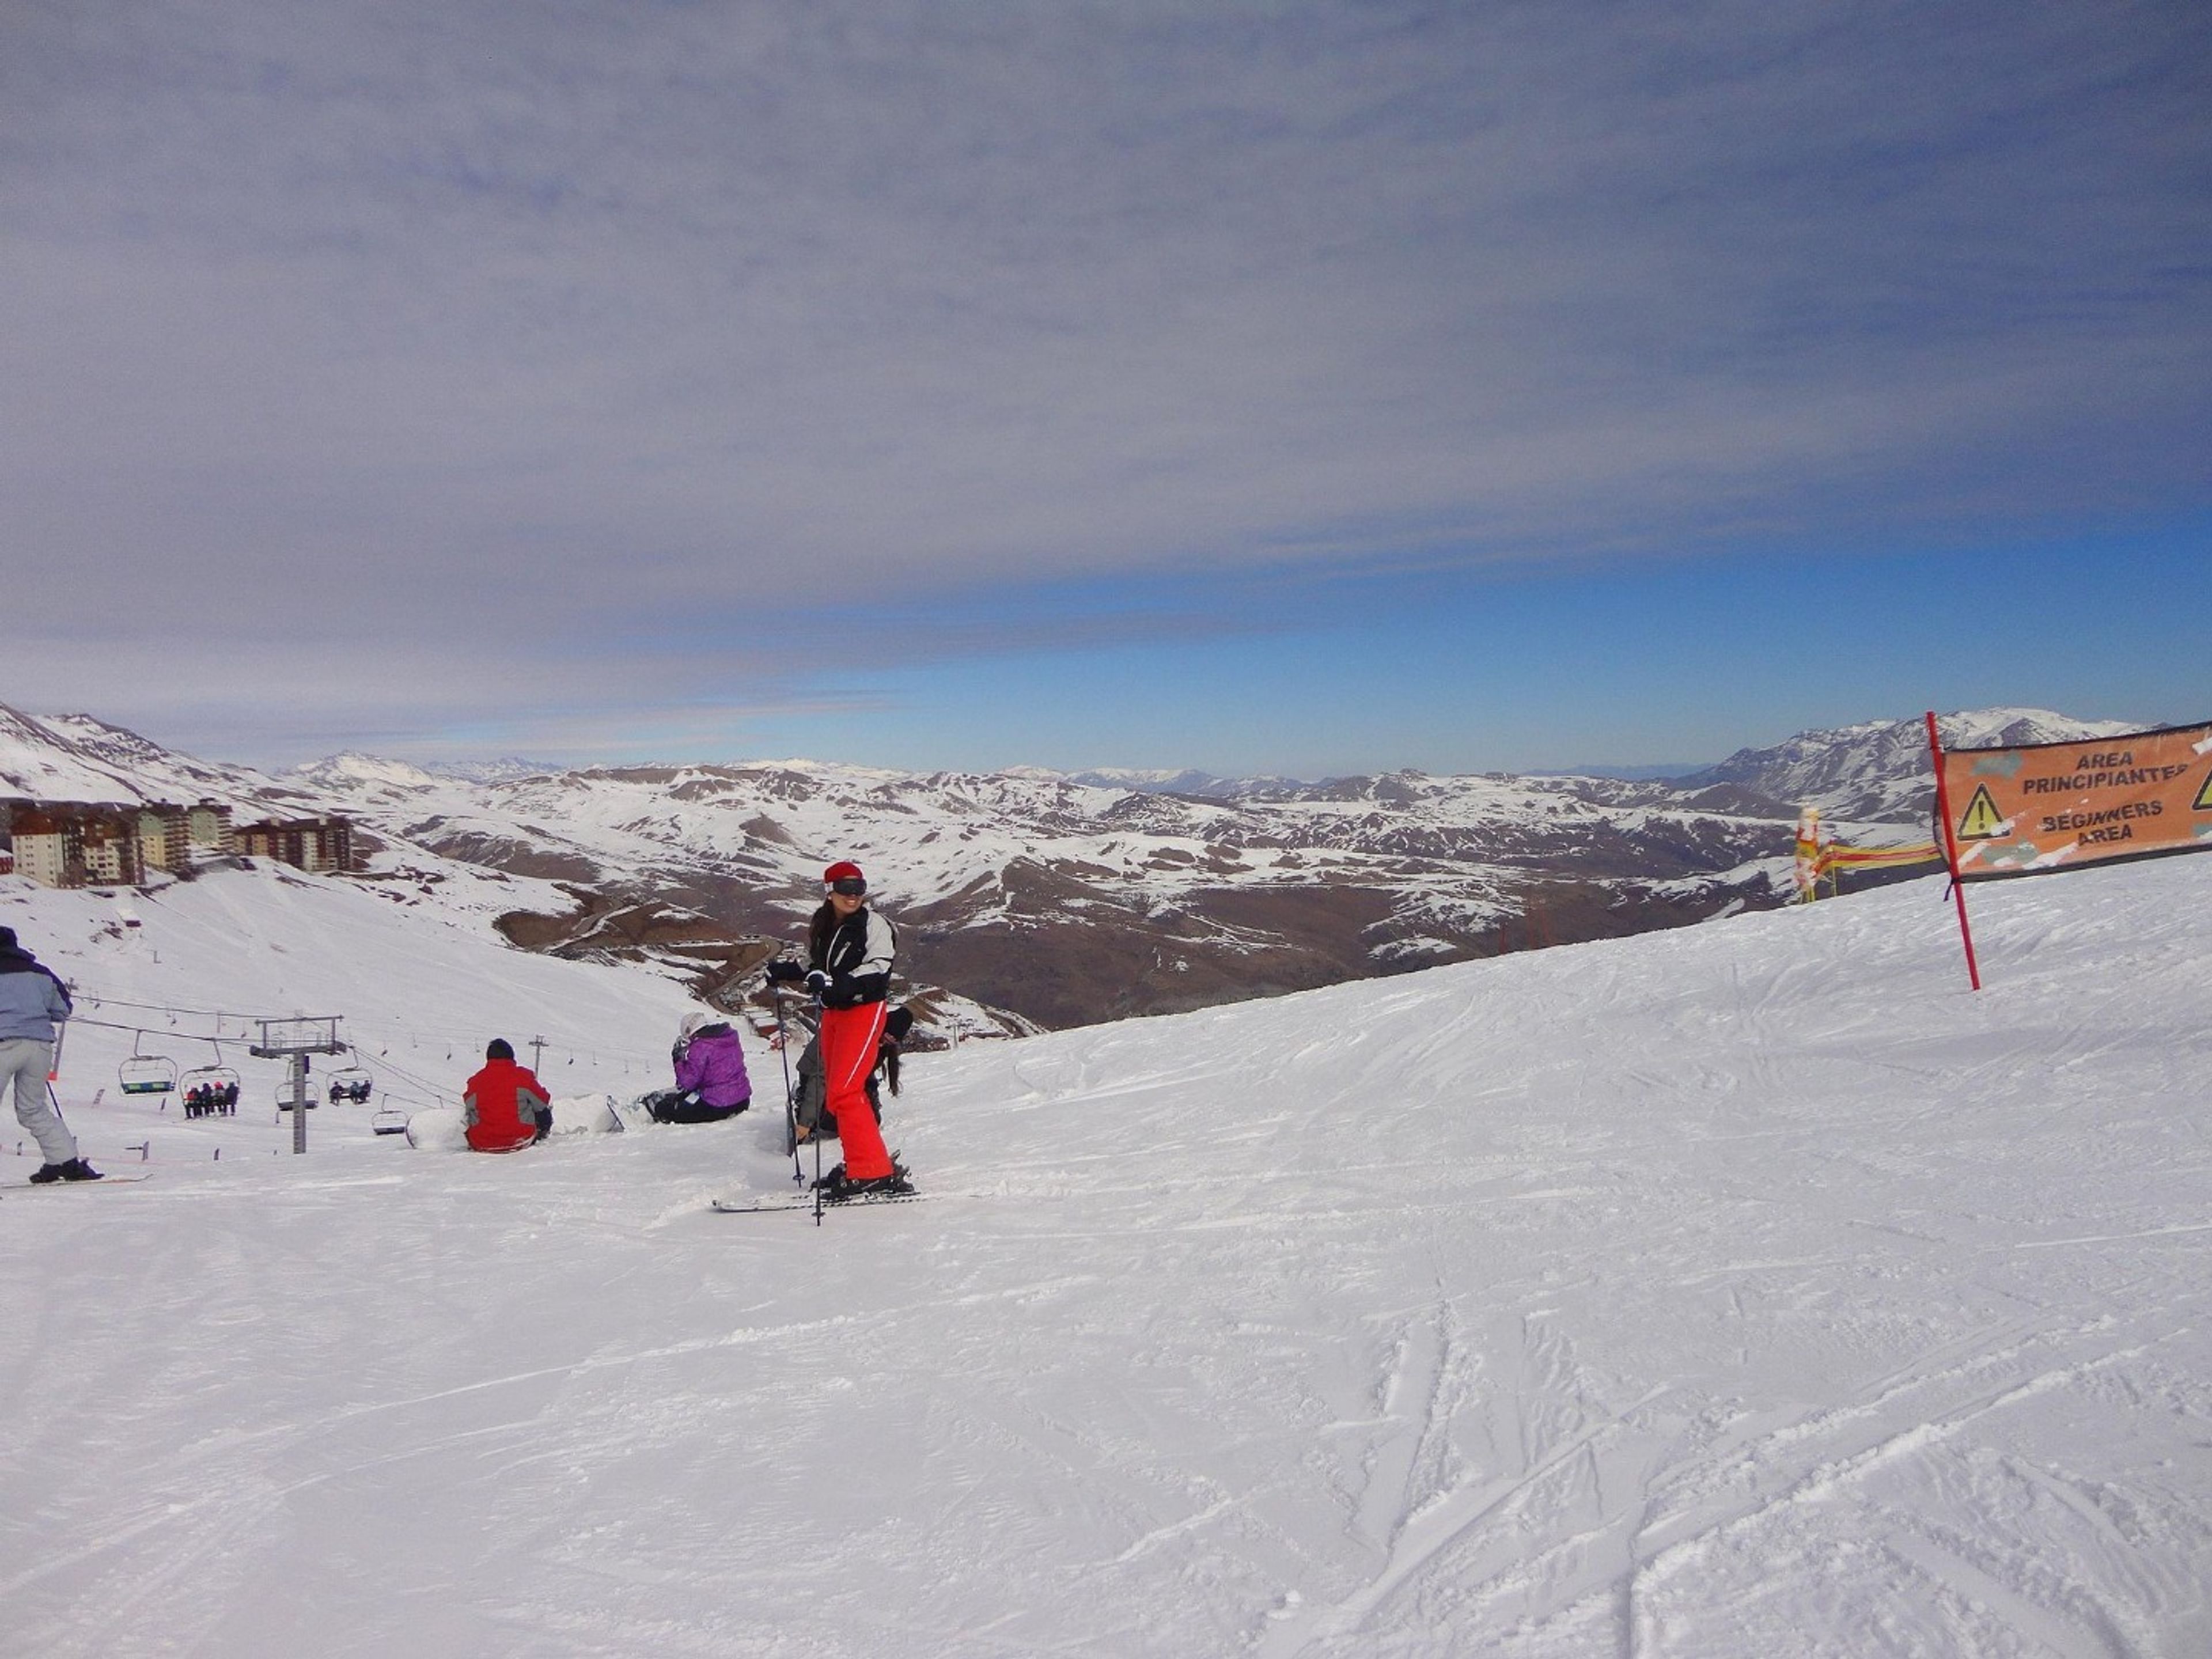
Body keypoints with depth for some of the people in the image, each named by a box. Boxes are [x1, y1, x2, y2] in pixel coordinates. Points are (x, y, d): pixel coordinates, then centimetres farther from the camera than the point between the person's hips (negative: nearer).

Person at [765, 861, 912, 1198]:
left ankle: (872, 1172, -13)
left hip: (865, 1010, -8)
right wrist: (786, 972, 9)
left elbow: (877, 971, -21)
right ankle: (858, 1164, 23)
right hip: (833, 1013, 8)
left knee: (843, 1093, -16)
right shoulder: (822, 929, 12)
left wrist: (836, 985, -33)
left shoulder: (874, 924, -9)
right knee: (835, 1095, 12)